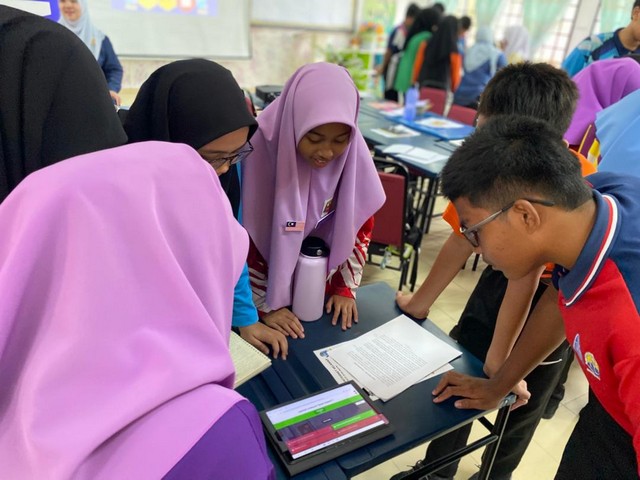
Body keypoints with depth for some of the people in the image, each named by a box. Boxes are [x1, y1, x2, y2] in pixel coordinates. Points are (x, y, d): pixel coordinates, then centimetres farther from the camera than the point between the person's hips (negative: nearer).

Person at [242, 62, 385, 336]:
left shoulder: (353, 153, -18)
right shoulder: (258, 152, -29)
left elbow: (361, 223, -4)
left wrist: (346, 287, -4)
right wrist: (265, 305, -13)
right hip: (267, 280, -3)